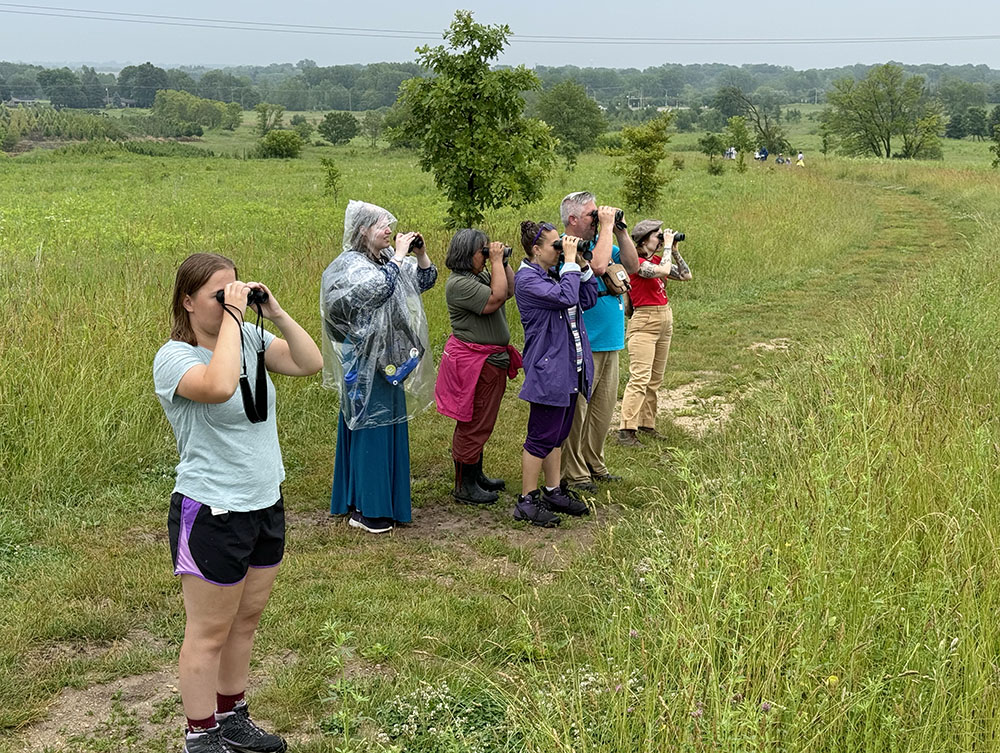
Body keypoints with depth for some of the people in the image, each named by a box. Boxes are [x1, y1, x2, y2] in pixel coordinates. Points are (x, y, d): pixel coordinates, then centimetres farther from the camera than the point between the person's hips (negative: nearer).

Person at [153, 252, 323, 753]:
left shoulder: (250, 337, 3)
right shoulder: (174, 358, -17)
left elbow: (310, 363, -2)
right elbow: (218, 386, -38)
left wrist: (274, 312, -10)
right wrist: (231, 316, -28)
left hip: (266, 505, 7)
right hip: (212, 514, -7)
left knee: (245, 621, 19)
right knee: (209, 633, 6)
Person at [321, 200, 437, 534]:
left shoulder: (388, 259, 11)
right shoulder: (350, 265, -13)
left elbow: (426, 280, 16)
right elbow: (378, 289, -30)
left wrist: (420, 253, 0)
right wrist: (398, 256, -21)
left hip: (389, 360, 9)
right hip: (364, 362, -8)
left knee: (390, 427, 13)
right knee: (369, 428, -5)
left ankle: (386, 500, 24)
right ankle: (363, 509, 3)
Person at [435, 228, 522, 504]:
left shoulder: (481, 275, 14)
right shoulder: (459, 283, -19)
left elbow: (510, 291, 19)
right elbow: (496, 298, -26)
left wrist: (504, 263, 7)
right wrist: (497, 261, -18)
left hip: (492, 360, 11)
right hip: (474, 362, -11)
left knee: (479, 424, 19)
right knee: (472, 425, -3)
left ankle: (476, 476, 31)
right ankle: (464, 486, 7)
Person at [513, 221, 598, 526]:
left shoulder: (555, 273, 12)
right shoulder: (527, 279, -15)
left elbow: (587, 300, 15)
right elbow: (566, 297, -27)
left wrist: (582, 266, 5)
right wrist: (570, 261, -18)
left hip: (569, 368, 9)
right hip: (548, 369, -9)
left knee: (557, 434, 17)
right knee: (542, 437, -4)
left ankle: (554, 491, 27)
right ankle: (527, 501, 5)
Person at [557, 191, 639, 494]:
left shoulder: (602, 242, 13)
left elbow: (632, 266, 13)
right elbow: (598, 266, -28)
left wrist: (621, 232, 4)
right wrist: (607, 226, -18)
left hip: (610, 343, 8)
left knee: (603, 408, 15)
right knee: (576, 409, -1)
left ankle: (593, 463, 28)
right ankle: (573, 471, 9)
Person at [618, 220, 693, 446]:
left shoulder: (657, 259, 12)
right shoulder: (637, 263, -13)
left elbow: (686, 275, 12)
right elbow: (664, 271, -27)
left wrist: (674, 250, 5)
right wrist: (667, 246, -14)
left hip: (665, 321, 9)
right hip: (644, 323, -9)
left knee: (655, 378, 11)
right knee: (640, 377, -14)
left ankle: (646, 423, 18)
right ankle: (626, 430, -13)